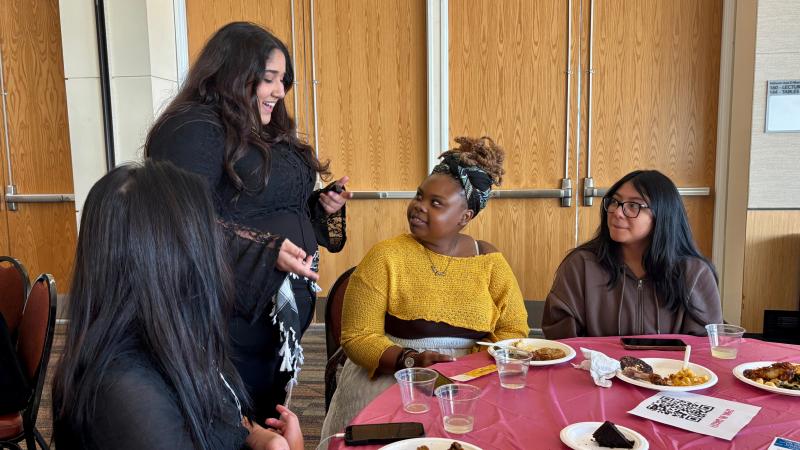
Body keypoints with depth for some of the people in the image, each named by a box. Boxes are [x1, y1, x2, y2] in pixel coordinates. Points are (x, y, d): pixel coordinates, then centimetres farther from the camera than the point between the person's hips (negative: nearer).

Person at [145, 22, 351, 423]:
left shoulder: (264, 132, 15)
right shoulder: (194, 130, -15)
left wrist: (322, 206, 5)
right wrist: (266, 252, -28)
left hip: (282, 311, 9)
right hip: (235, 316, -9)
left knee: (267, 419, 21)